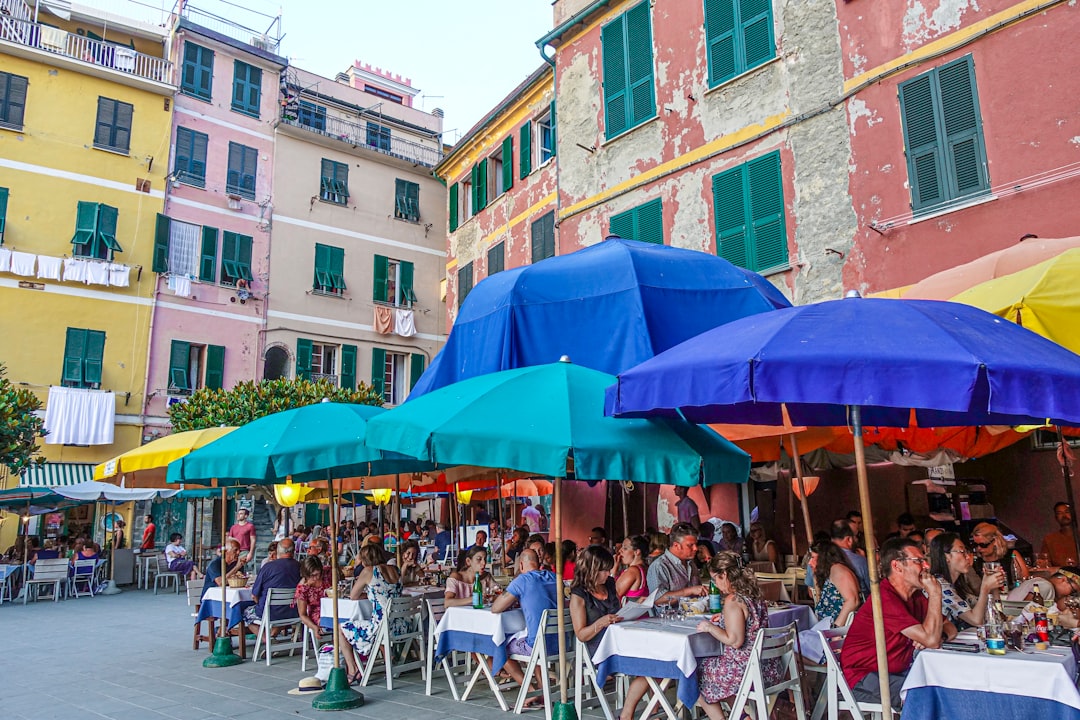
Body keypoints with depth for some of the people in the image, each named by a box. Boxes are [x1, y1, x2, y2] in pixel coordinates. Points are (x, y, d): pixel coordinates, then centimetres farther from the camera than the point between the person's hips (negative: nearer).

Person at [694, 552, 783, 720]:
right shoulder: (755, 594, 5)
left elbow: (735, 641, -23)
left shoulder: (733, 600, -20)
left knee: (697, 676, 11)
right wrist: (725, 618, 16)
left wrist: (710, 627, -11)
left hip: (746, 669, -8)